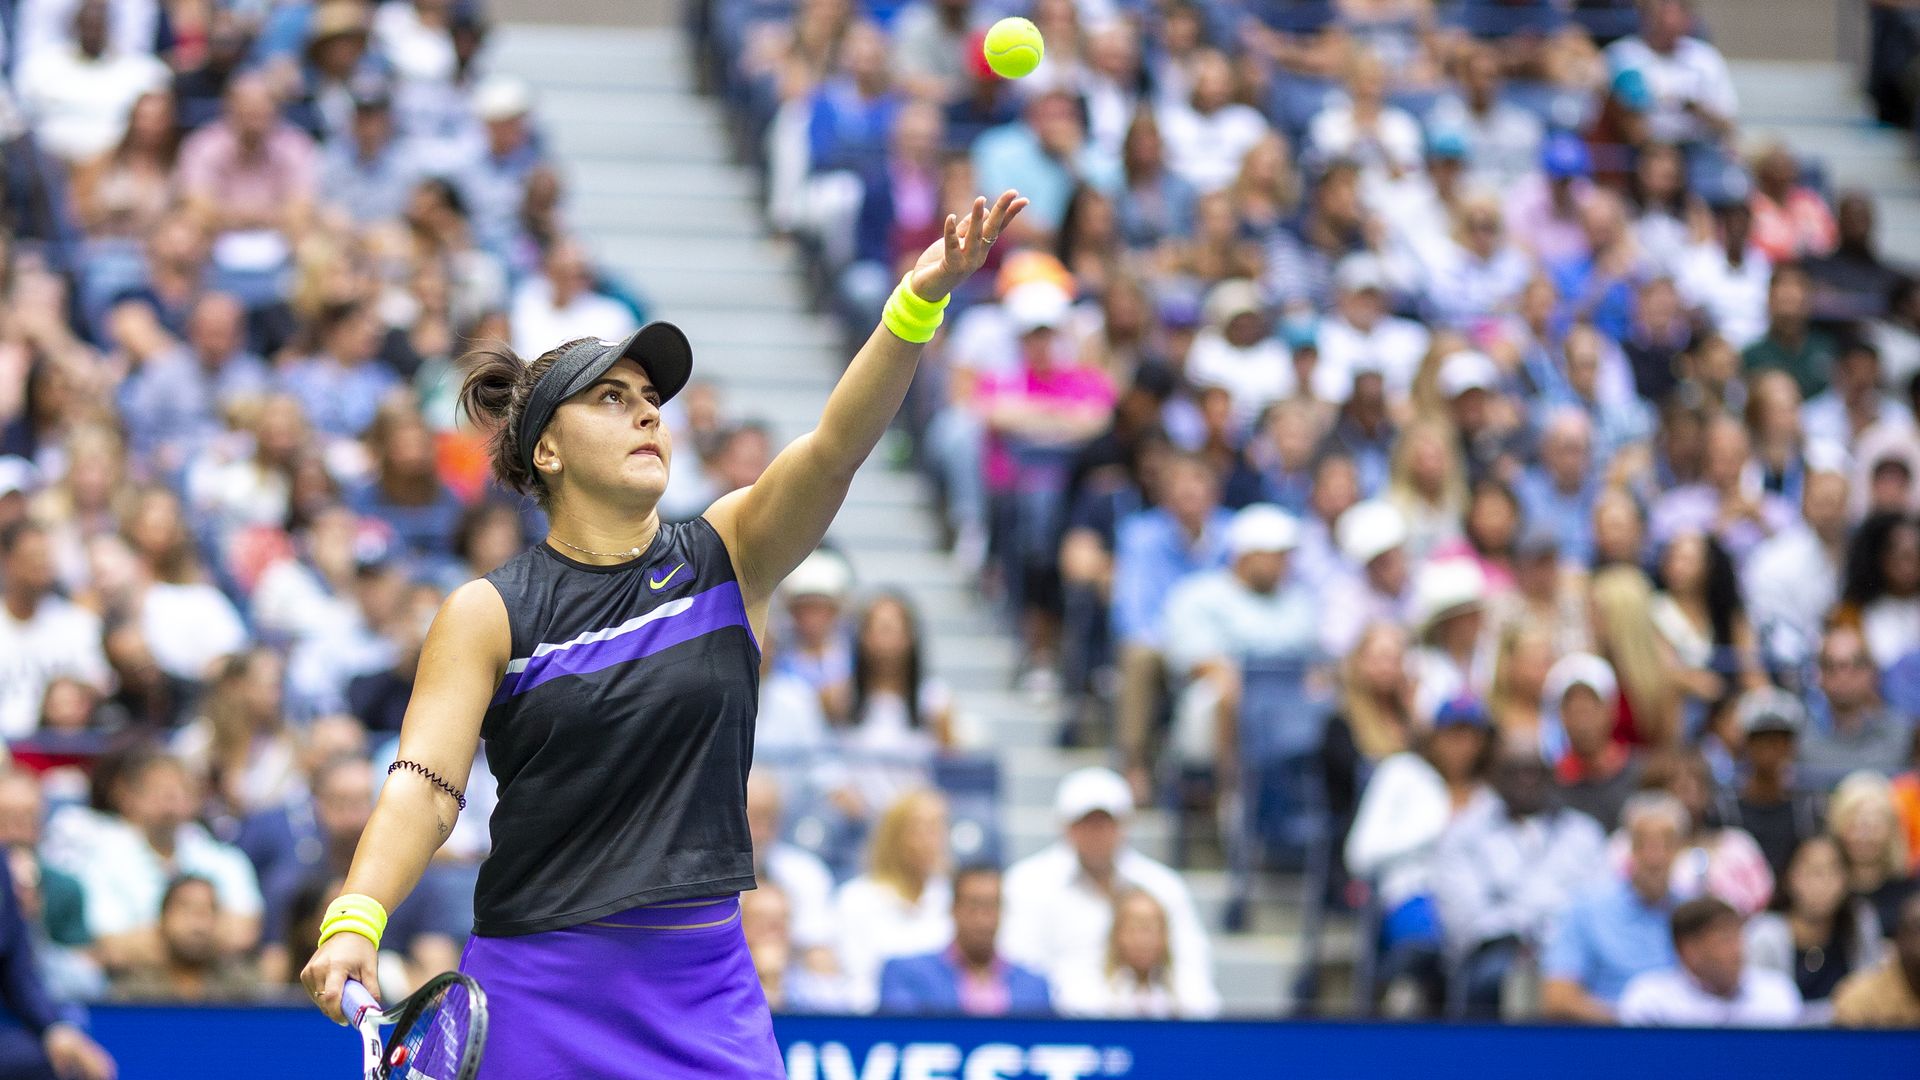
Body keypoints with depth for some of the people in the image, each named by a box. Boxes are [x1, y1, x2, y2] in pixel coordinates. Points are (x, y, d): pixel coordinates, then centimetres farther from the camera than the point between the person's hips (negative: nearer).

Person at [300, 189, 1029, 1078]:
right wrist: (355, 922, -28)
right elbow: (423, 786, -10)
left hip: (704, 991, 2)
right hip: (539, 996, -2)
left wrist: (919, 301, -27)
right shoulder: (490, 614, -1)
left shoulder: (726, 560, 4)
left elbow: (837, 446, -11)